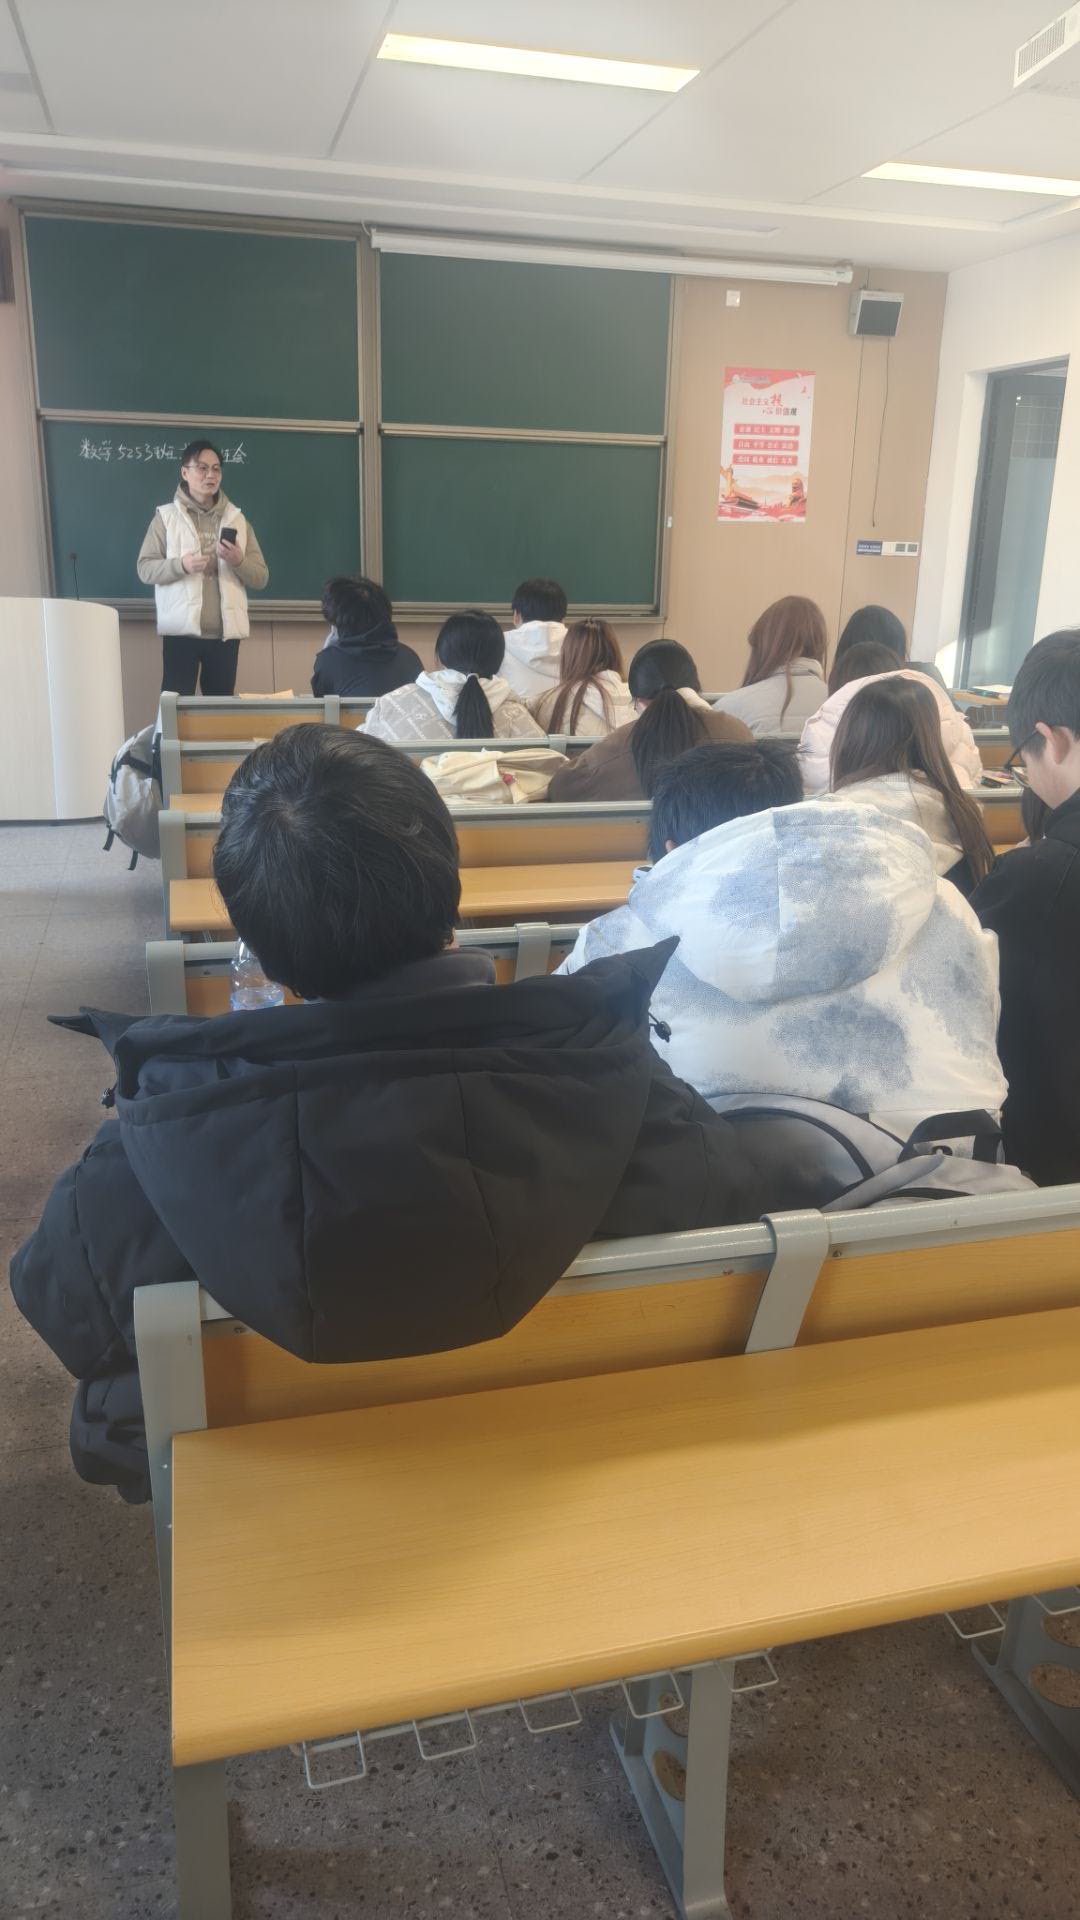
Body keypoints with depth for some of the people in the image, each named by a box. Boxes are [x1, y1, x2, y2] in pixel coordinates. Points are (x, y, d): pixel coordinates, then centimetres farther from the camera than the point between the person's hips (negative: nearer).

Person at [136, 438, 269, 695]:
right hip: (181, 630, -3)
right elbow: (145, 569, -1)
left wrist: (238, 561, -12)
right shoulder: (166, 516, 4)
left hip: (225, 632, 3)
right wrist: (181, 565, -19)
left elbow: (261, 577, 9)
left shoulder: (237, 519, 12)